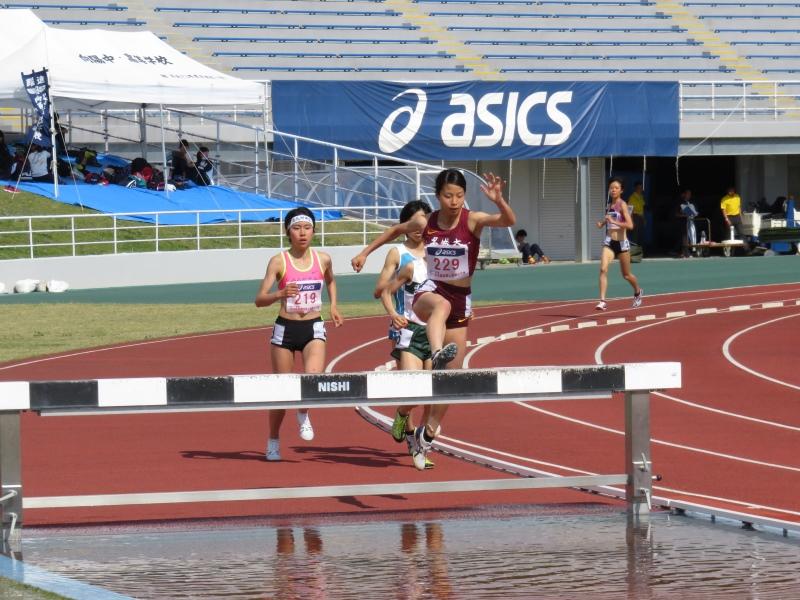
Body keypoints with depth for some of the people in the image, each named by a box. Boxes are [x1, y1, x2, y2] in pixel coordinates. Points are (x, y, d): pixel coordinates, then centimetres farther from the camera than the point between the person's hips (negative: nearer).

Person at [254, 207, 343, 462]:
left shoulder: (323, 259, 3)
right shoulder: (278, 262, -6)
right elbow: (259, 299, -12)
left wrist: (333, 305, 14)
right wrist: (280, 294, -31)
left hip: (314, 329, 1)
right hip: (285, 328, -1)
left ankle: (304, 415, 8)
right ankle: (273, 442, 26)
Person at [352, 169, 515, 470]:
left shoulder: (473, 221, -9)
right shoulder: (425, 223, -3)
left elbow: (509, 221, -26)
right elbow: (395, 230, 19)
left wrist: (498, 201, -44)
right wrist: (366, 252, 20)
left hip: (461, 300, 1)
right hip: (429, 291, -1)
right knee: (442, 304, -42)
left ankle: (426, 435, 19)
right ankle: (437, 355, -70)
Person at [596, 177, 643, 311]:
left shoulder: (622, 205, -11)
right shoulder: (609, 205, 8)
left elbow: (630, 225, -20)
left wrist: (614, 221, -26)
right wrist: (602, 223, 7)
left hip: (621, 243, -4)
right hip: (609, 242, 4)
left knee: (626, 274, 13)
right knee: (603, 269, -18)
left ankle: (637, 291, 43)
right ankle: (602, 301, -21)